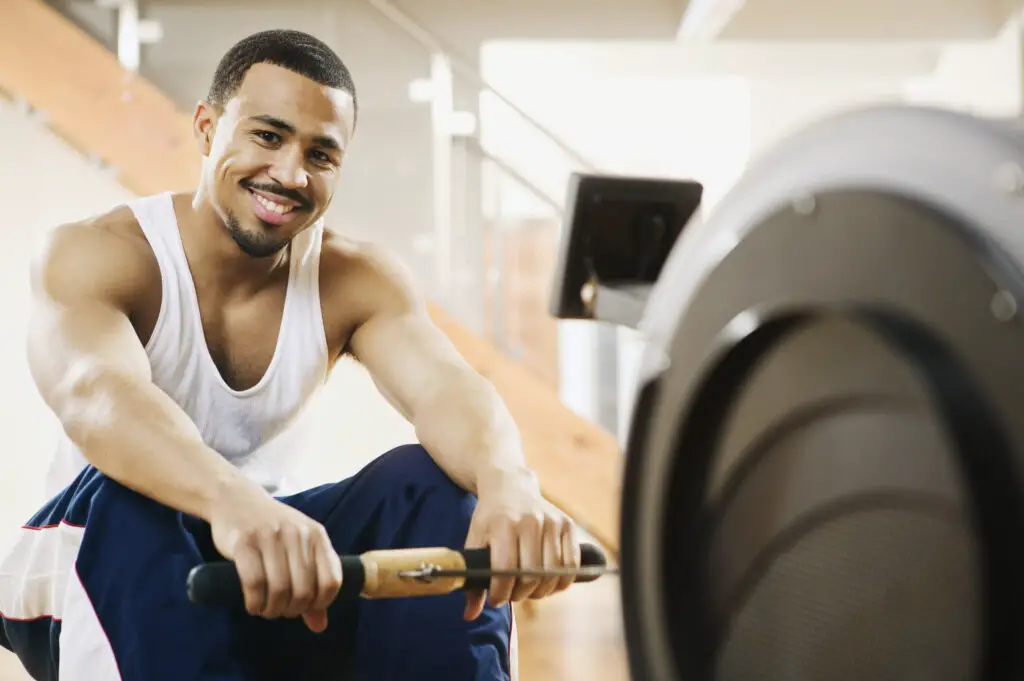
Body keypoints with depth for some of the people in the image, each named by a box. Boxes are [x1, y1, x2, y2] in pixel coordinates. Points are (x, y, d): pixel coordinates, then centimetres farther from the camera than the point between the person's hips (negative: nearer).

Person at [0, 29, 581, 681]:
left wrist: (508, 484, -51)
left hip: (263, 574, 3)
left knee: (434, 483, -21)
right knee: (123, 495, -37)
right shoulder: (94, 256, -18)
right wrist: (233, 501, -62)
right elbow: (94, 392, -40)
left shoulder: (356, 280, -6)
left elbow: (446, 385, -25)